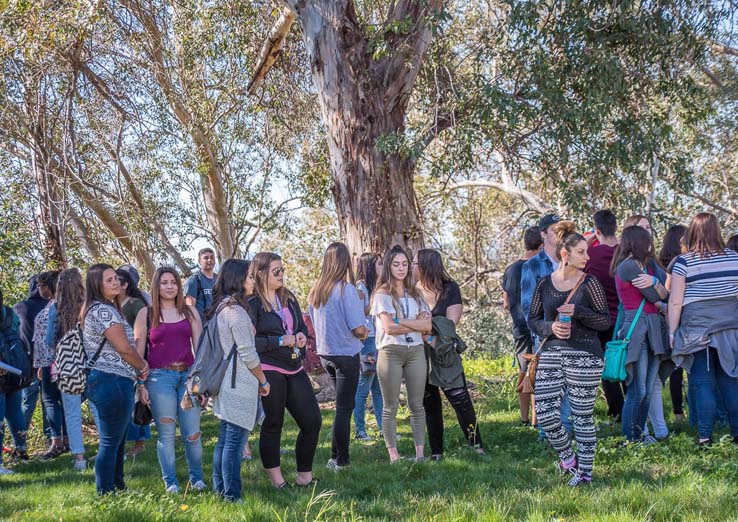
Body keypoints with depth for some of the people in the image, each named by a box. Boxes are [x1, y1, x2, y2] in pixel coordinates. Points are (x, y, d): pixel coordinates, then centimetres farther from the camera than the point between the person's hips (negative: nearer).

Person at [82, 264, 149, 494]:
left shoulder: (98, 309, 16)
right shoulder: (104, 310, -15)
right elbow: (124, 348, -18)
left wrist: (137, 368, 9)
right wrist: (142, 367, -1)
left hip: (102, 380, 11)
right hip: (113, 381, -11)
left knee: (116, 440, 20)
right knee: (111, 442, -3)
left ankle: (117, 487, 30)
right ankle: (106, 494, 3)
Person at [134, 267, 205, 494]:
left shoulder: (190, 312, 10)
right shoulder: (146, 313, 5)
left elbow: (199, 347, 10)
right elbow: (138, 352, 3)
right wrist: (141, 385, -3)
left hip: (188, 374, 2)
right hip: (160, 377, -1)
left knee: (192, 433, -1)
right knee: (166, 434, 2)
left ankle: (197, 478, 17)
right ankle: (170, 482, 14)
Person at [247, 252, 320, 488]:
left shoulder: (289, 298, 14)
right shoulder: (252, 303, -8)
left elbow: (302, 326, 23)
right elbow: (249, 341, -14)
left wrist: (301, 336, 0)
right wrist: (281, 341, -16)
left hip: (294, 369, 7)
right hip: (268, 370, -7)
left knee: (312, 421, 5)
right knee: (273, 424, 3)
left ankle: (304, 475, 19)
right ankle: (275, 478, 15)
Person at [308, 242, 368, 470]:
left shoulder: (315, 290, 3)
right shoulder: (346, 289, -17)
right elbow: (358, 328, -19)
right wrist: (364, 333, 3)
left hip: (324, 353, 6)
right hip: (346, 354, -6)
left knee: (343, 405, 21)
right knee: (344, 408, 4)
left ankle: (338, 456, 24)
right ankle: (340, 460, 9)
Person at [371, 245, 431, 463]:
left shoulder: (414, 294, 14)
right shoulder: (383, 294, 0)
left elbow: (427, 325, 2)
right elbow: (389, 327, -12)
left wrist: (401, 322, -9)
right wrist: (416, 325, -5)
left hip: (416, 351, 4)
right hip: (391, 352, -4)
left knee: (417, 405, 5)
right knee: (391, 407, 1)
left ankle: (420, 452, 9)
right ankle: (393, 455, 5)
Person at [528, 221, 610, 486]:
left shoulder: (589, 283, -2)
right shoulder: (544, 284, 5)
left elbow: (606, 320, -2)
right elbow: (533, 319, 11)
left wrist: (578, 312, -16)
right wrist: (550, 327, -9)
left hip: (585, 356, -3)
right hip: (551, 355, 3)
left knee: (583, 415, 2)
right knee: (544, 413, -3)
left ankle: (585, 471, 15)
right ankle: (568, 456, 22)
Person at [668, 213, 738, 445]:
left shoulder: (684, 261, -6)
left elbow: (675, 301, -7)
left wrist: (672, 332, 0)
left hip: (696, 328, -3)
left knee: (703, 383, 2)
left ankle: (705, 436, 2)